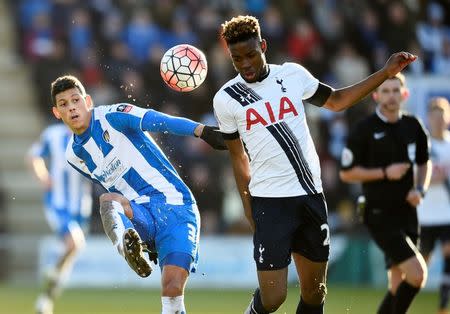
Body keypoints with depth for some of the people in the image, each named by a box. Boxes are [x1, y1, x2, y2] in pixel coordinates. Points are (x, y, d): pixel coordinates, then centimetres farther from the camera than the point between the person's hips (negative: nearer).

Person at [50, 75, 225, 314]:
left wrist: (200, 130, -37)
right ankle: (127, 246, -59)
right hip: (138, 214, 4)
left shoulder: (111, 116, -4)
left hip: (174, 206, -4)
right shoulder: (74, 155, 14)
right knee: (108, 200, -32)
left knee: (172, 290, -21)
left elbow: (158, 121, -21)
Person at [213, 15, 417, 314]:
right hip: (270, 201, -3)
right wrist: (247, 204, 7)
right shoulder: (226, 99, -1)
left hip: (311, 195, 3)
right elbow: (238, 156, 9)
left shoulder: (293, 74, 4)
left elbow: (335, 100, 20)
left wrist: (386, 73, 14)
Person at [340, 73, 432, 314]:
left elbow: (424, 163, 22)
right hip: (380, 215, -6)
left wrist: (420, 190, 3)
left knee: (398, 287, 8)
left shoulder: (413, 126, 7)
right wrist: (384, 173, -16)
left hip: (407, 212, 6)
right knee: (417, 273, -19)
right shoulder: (364, 130, -9)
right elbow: (346, 173, -6)